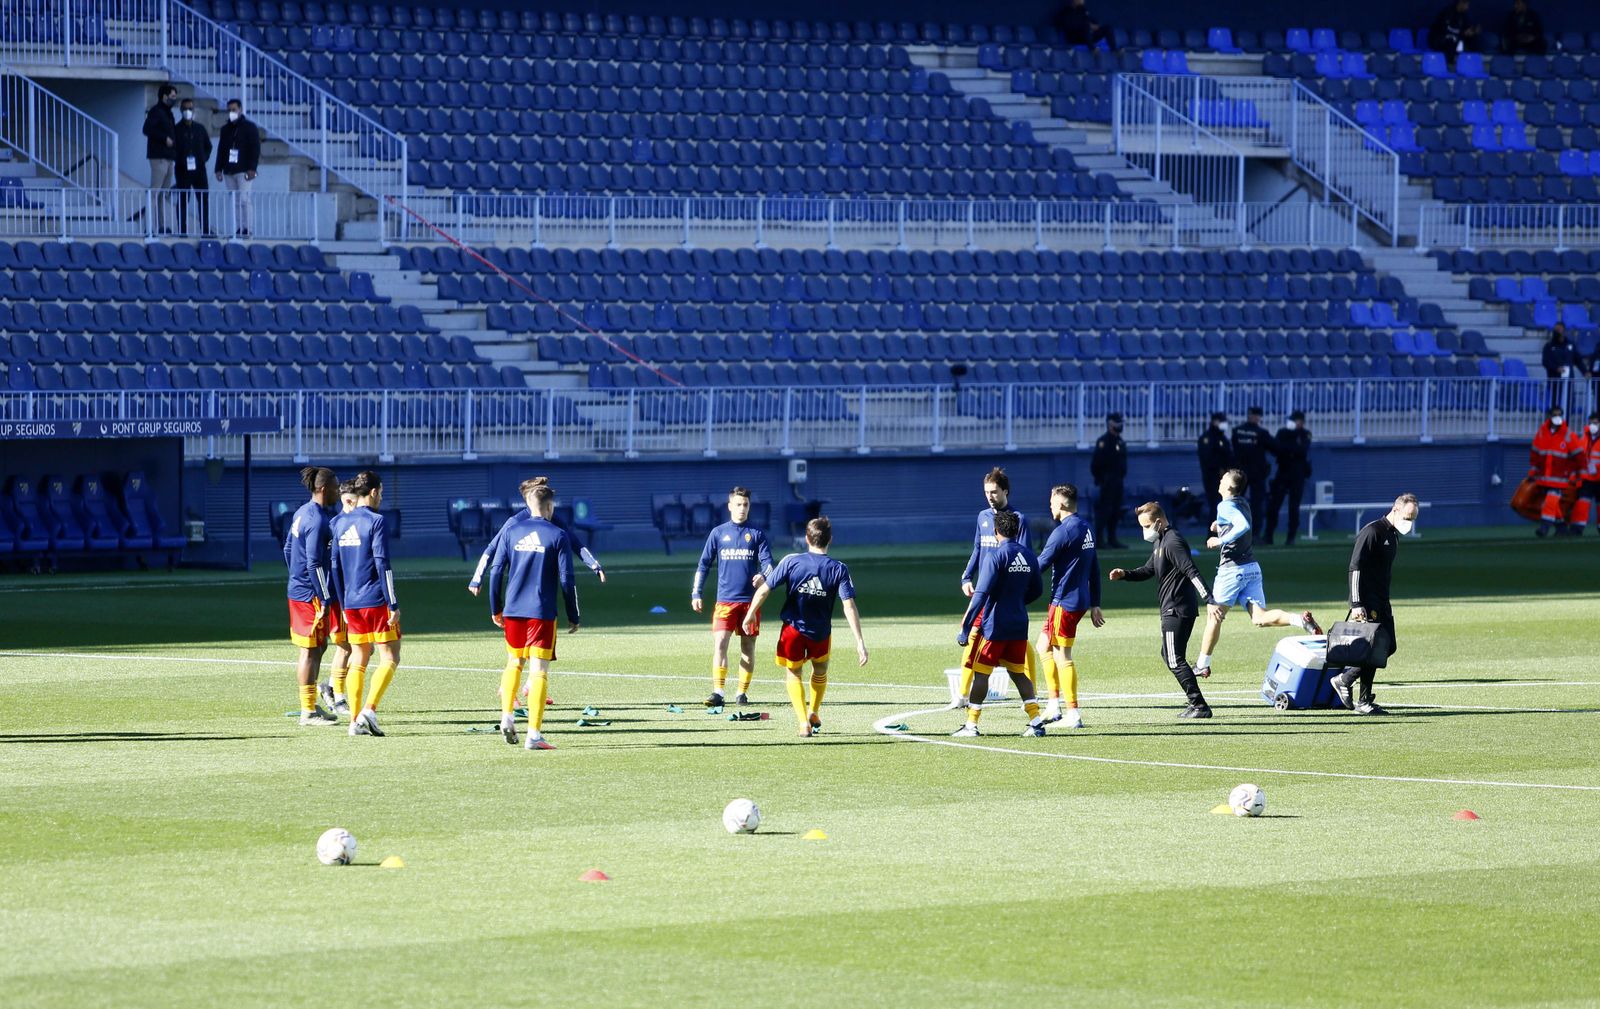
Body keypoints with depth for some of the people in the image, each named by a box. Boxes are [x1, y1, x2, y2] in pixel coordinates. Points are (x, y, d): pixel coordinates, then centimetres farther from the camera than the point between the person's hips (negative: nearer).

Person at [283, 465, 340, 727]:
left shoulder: (302, 513, 11)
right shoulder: (317, 521, -19)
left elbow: (288, 549, 20)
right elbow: (314, 563, -22)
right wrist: (325, 599, -20)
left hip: (297, 589, 10)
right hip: (311, 594, -10)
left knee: (318, 647, 17)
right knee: (310, 650, -2)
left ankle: (310, 706, 23)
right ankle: (308, 712, 3)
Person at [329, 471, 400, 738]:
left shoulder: (340, 523, 11)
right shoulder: (375, 521, -9)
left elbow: (336, 566, 15)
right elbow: (382, 564, -14)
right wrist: (393, 604, -13)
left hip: (352, 603, 7)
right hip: (376, 602, -7)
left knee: (358, 661, 11)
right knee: (390, 658, -2)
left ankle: (355, 721, 7)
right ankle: (369, 710, -17)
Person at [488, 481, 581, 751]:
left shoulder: (512, 531, 4)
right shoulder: (556, 535, -4)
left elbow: (496, 571, 4)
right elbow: (566, 579, -5)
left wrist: (495, 608, 15)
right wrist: (573, 617, 4)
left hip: (513, 609, 3)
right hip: (542, 612, -3)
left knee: (514, 662, 24)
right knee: (539, 670, -2)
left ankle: (506, 716, 10)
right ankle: (534, 734, -7)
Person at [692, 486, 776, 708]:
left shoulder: (756, 534, 6)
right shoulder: (718, 533, 7)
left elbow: (768, 562, 0)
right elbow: (704, 564, 10)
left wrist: (763, 575, -23)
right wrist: (696, 593, 3)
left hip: (750, 599, 1)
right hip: (725, 600, -1)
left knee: (748, 647, 5)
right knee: (719, 643, -12)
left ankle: (742, 693, 13)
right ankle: (717, 692, -13)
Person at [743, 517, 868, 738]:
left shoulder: (791, 562, -13)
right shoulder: (838, 570, -12)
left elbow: (763, 590, -11)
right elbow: (849, 606, -18)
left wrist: (751, 614, 6)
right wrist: (860, 642, -17)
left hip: (793, 628, -1)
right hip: (821, 632, 1)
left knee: (792, 674, 14)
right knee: (820, 672, 29)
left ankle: (803, 721, -2)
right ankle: (814, 713, 37)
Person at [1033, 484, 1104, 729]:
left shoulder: (1063, 532, -16)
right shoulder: (1086, 529, 12)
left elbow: (1040, 565, -14)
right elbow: (1094, 569, 17)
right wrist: (1095, 605, 20)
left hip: (1065, 601, -9)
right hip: (1082, 600, 9)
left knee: (1062, 656, -3)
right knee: (1045, 646, 18)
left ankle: (1073, 714, -2)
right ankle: (1054, 705, 17)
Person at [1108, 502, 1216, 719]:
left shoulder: (1172, 542, -15)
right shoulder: (1161, 542, 17)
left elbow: (1191, 572, -25)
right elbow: (1148, 570, 26)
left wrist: (1209, 600, -33)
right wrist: (1124, 575, 8)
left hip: (1176, 610, -11)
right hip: (1171, 610, 11)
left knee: (1175, 660, -9)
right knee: (1169, 657, 16)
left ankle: (1200, 706, -10)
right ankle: (1196, 704, 16)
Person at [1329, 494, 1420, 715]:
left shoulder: (1394, 535, 14)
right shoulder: (1373, 531, -14)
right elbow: (1355, 568, -19)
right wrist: (1356, 604, -24)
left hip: (1381, 602, 10)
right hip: (1367, 602, -10)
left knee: (1388, 646, 7)